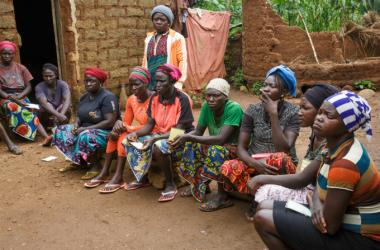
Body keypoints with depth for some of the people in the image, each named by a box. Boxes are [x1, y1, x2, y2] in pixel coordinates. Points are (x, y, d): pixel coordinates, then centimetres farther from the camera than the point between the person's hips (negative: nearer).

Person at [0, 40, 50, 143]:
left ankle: (46, 137, -47)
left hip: (21, 97, 1)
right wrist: (12, 98, -21)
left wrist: (18, 97, -12)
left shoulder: (21, 68, 10)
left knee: (29, 111, -30)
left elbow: (29, 87, 7)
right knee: (12, 107, -38)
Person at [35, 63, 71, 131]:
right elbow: (44, 103, -33)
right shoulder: (39, 87, -17)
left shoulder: (62, 84, -14)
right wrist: (58, 115, -50)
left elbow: (67, 100, -30)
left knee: (66, 108, -30)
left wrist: (61, 114, -49)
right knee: (46, 107, -32)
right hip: (46, 114, -1)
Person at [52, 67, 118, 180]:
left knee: (85, 137, -37)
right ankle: (78, 161, 4)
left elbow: (110, 122, -22)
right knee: (60, 131, -4)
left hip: (105, 132, -8)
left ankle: (95, 165, -14)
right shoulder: (84, 97, 10)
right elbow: (80, 116, 16)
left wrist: (86, 128, -23)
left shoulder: (108, 97, -15)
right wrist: (76, 125, -9)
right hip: (85, 130, 8)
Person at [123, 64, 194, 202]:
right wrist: (136, 133, -18)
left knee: (158, 147, -36)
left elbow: (179, 130, -21)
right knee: (130, 142, -12)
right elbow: (150, 124, 2)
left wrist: (155, 138, -32)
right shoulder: (155, 98, 0)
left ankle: (170, 184, -13)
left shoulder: (182, 99, -18)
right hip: (159, 135, 7)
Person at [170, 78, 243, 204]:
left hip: (235, 147, -6)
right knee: (190, 145, -13)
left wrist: (189, 137, -39)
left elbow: (221, 139, -34)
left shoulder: (234, 108, -27)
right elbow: (198, 131, -4)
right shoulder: (206, 106, -9)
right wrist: (184, 137, -26)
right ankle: (196, 183, 4)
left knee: (216, 151, -35)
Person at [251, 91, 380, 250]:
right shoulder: (336, 148, 2)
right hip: (345, 224, 9)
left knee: (263, 219, -13)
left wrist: (313, 201, -5)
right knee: (265, 207, 9)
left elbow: (330, 226, -24)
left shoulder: (345, 164, -28)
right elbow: (301, 179, 8)